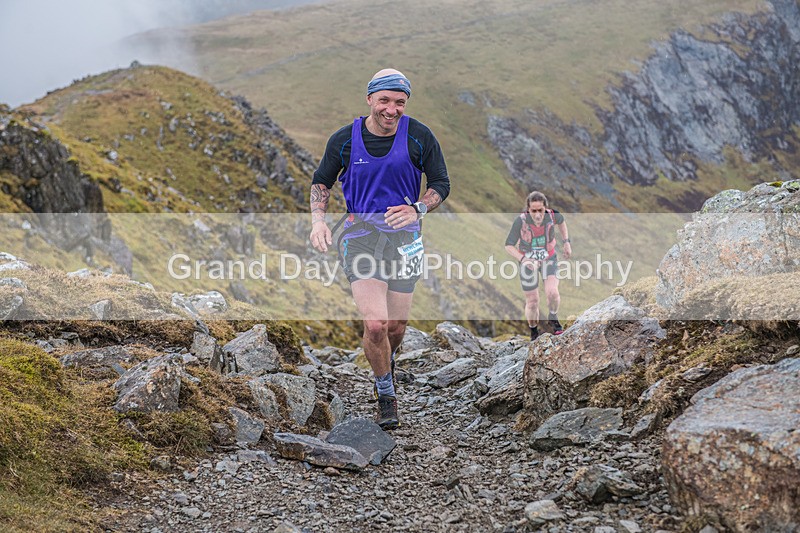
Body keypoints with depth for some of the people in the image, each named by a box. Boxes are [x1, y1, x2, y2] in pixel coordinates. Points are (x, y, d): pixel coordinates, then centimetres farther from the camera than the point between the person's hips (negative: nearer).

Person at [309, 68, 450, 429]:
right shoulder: (345, 139, -4)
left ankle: (386, 360, 47)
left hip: (404, 234, 1)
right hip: (360, 233, -1)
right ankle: (386, 396, 10)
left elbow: (441, 184, 5)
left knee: (396, 325, 9)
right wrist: (318, 221, -5)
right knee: (375, 324, -14)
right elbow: (321, 182, 11)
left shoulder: (419, 137, -5)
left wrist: (417, 210, -14)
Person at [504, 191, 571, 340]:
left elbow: (561, 221, 4)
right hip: (528, 261, -1)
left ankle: (553, 318, 11)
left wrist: (566, 242, 2)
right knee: (532, 302, 5)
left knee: (552, 292, -21)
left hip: (549, 258, 1)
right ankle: (534, 332, 32)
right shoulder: (521, 220, -29)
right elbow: (509, 245, -23)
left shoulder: (552, 215, -22)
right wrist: (523, 259, -38)